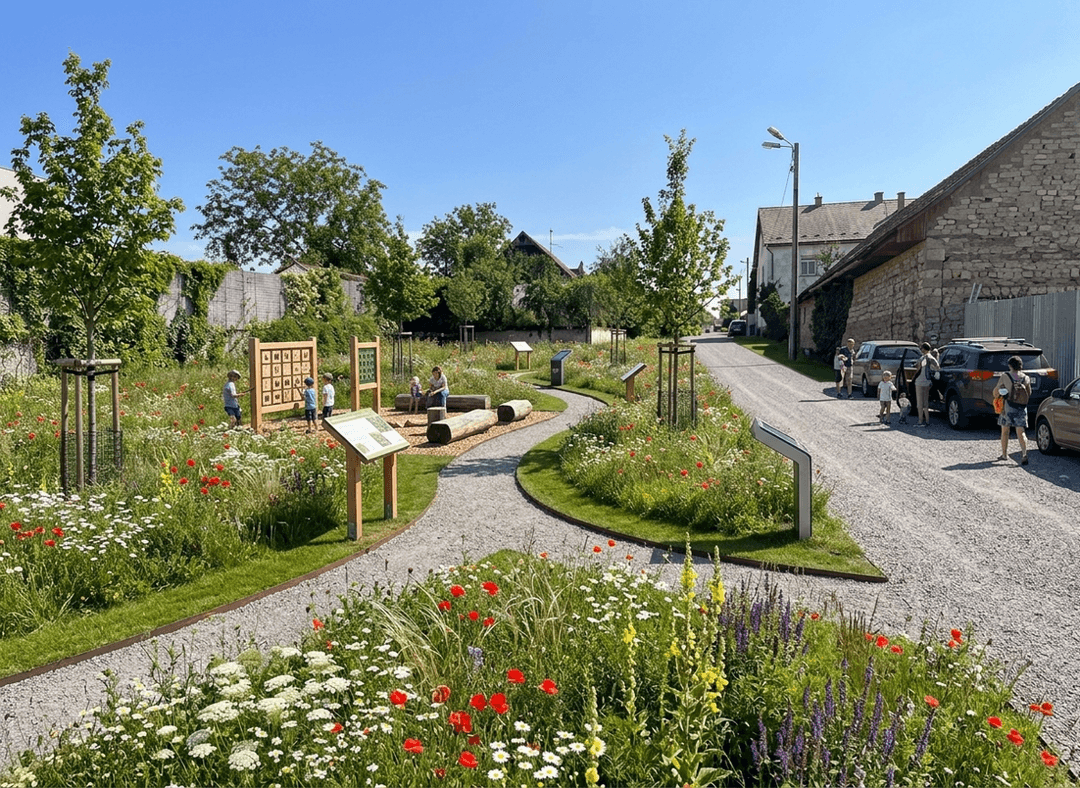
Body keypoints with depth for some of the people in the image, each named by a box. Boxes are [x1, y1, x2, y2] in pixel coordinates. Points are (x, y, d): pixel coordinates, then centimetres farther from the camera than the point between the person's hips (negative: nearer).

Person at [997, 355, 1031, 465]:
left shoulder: (1005, 376, -5)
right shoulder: (1026, 378, 2)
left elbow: (998, 390, 2)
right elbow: (1029, 394, 11)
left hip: (1007, 407, -1)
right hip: (1021, 409, 1)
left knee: (1005, 432, 14)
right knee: (1021, 432, 0)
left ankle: (1004, 454, 24)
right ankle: (1024, 453, -20)